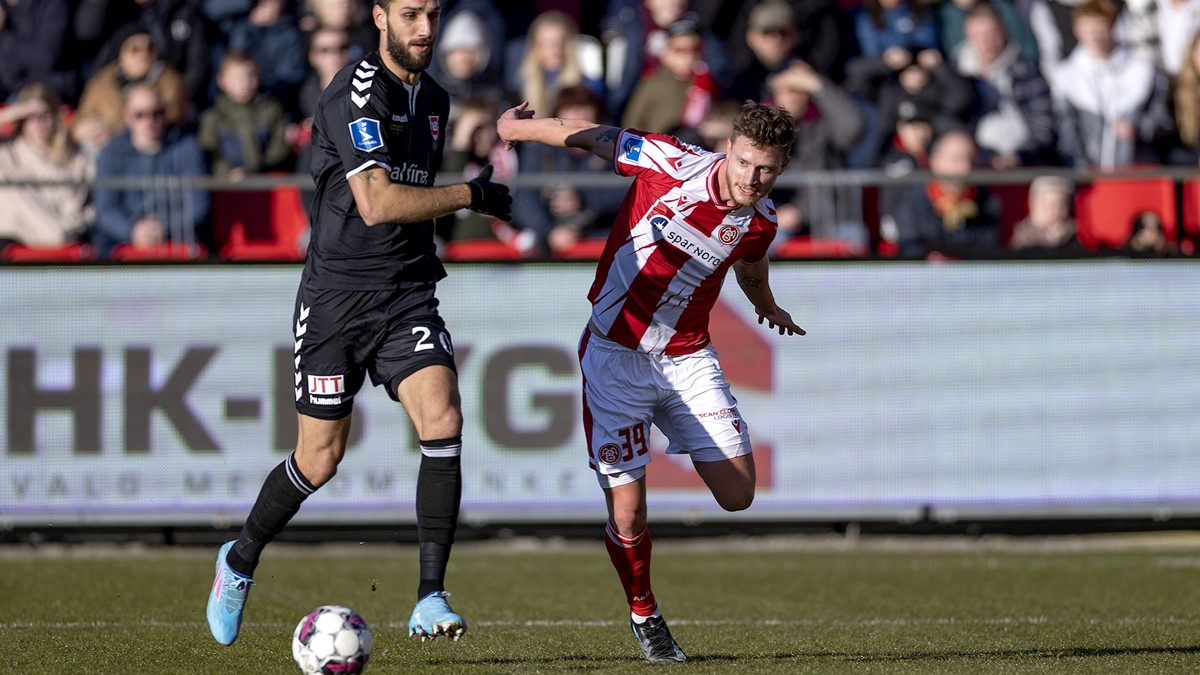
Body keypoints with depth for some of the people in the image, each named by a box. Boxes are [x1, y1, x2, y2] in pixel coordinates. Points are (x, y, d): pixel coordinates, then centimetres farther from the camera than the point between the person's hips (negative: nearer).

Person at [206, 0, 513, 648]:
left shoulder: (435, 100, 13)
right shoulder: (356, 93, -14)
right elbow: (377, 204, -24)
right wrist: (471, 195, -18)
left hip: (407, 296, 5)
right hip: (336, 295, -5)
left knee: (443, 420, -18)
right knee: (320, 456, 0)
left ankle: (430, 600, -15)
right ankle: (240, 560, 29)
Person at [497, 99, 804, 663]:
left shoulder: (760, 222, -3)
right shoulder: (674, 164, -19)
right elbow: (593, 137, -5)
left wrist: (766, 306, 41)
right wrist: (517, 125, 8)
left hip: (688, 358, 4)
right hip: (616, 355, -4)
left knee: (737, 495, -4)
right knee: (627, 514, -7)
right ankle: (644, 615, 20)